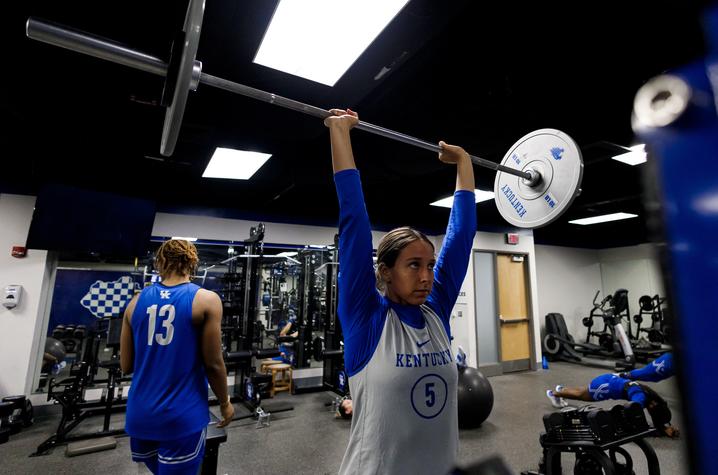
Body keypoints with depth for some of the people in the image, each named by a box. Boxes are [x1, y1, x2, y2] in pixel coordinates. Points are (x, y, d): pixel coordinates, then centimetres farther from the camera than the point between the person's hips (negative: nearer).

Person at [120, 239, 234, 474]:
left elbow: (126, 366, 6)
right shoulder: (207, 300, -13)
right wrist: (225, 403, 4)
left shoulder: (136, 301, 1)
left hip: (139, 414, 5)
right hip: (183, 416, -4)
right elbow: (213, 364, -11)